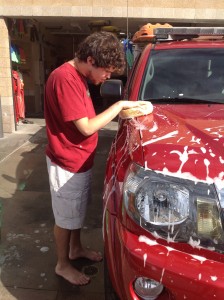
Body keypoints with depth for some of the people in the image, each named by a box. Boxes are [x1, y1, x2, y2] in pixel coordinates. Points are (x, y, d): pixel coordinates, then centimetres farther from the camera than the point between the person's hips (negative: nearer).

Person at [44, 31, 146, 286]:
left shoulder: (78, 76, 7)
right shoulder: (65, 78, -25)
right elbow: (86, 127, -26)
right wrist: (119, 105, -20)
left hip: (79, 160, 9)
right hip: (67, 164, -9)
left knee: (78, 210, 24)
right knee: (66, 217, 9)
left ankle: (76, 248, 45)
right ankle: (62, 265, 31)